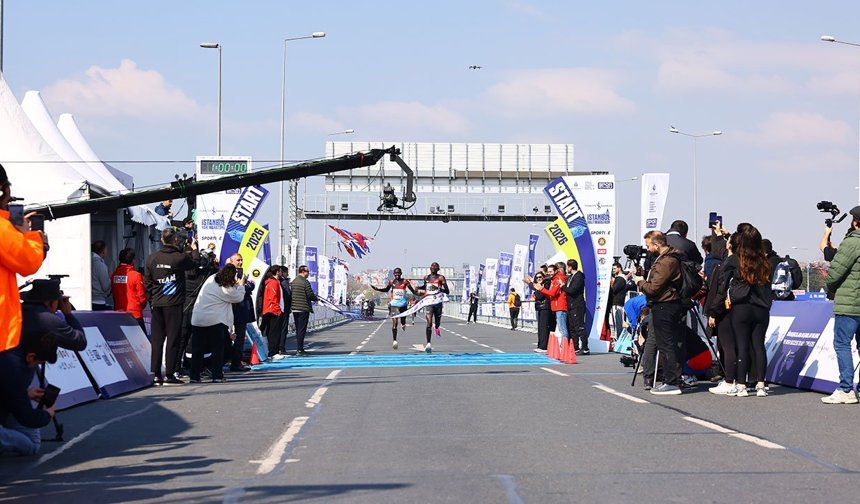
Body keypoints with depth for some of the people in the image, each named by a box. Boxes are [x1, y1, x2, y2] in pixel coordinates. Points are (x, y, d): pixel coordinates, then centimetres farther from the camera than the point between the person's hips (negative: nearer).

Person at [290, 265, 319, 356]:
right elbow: (310, 295, -14)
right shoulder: (305, 282, -13)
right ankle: (299, 350, -10)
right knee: (302, 330, -6)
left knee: (298, 330, 14)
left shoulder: (293, 282, 11)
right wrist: (316, 298, 6)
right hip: (304, 309, -8)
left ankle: (300, 349, 19)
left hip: (294, 308, 8)